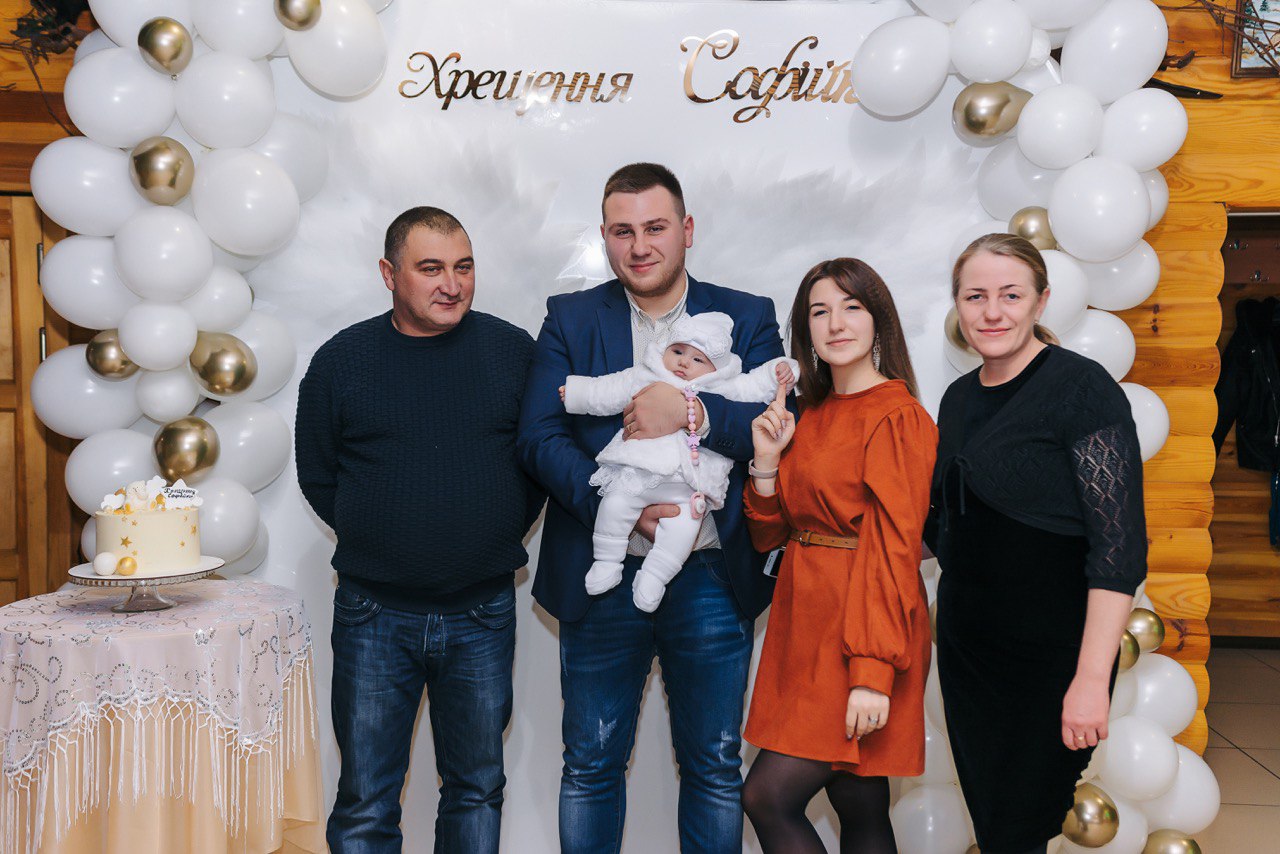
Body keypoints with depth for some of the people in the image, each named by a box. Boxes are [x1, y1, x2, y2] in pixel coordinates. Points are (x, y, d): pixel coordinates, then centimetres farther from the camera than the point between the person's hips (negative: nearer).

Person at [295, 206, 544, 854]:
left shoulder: (514, 351, 0)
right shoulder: (341, 360, -1)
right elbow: (317, 477, 8)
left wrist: (499, 537, 3)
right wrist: (376, 542, 4)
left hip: (483, 613, 1)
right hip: (374, 615, 0)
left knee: (477, 788, 15)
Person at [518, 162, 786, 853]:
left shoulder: (747, 318, 4)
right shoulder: (570, 319, 4)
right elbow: (539, 437, -5)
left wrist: (692, 412, -24)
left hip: (713, 582, 0)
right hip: (603, 581, 0)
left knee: (716, 769, 12)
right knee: (591, 768, 13)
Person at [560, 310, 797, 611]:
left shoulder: (723, 386, 15)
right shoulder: (644, 377, 15)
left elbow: (755, 386, 14)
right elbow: (606, 392, 20)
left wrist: (777, 373, -1)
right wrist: (576, 390, 18)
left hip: (688, 486, 0)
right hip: (637, 472, 0)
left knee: (684, 528, -15)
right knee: (615, 504, -15)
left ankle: (653, 576, 1)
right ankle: (607, 562, 4)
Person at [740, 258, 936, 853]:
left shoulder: (898, 419, -11)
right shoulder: (811, 416, 13)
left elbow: (894, 549, -17)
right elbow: (769, 534, 14)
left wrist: (874, 671, -22)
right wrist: (767, 460, -3)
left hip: (860, 632, -7)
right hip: (806, 621, 7)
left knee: (768, 796, -9)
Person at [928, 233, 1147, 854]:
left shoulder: (1082, 386, -14)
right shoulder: (960, 398, 8)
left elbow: (1120, 544, -19)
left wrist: (1092, 678, -24)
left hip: (1049, 652, -6)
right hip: (965, 641, 7)